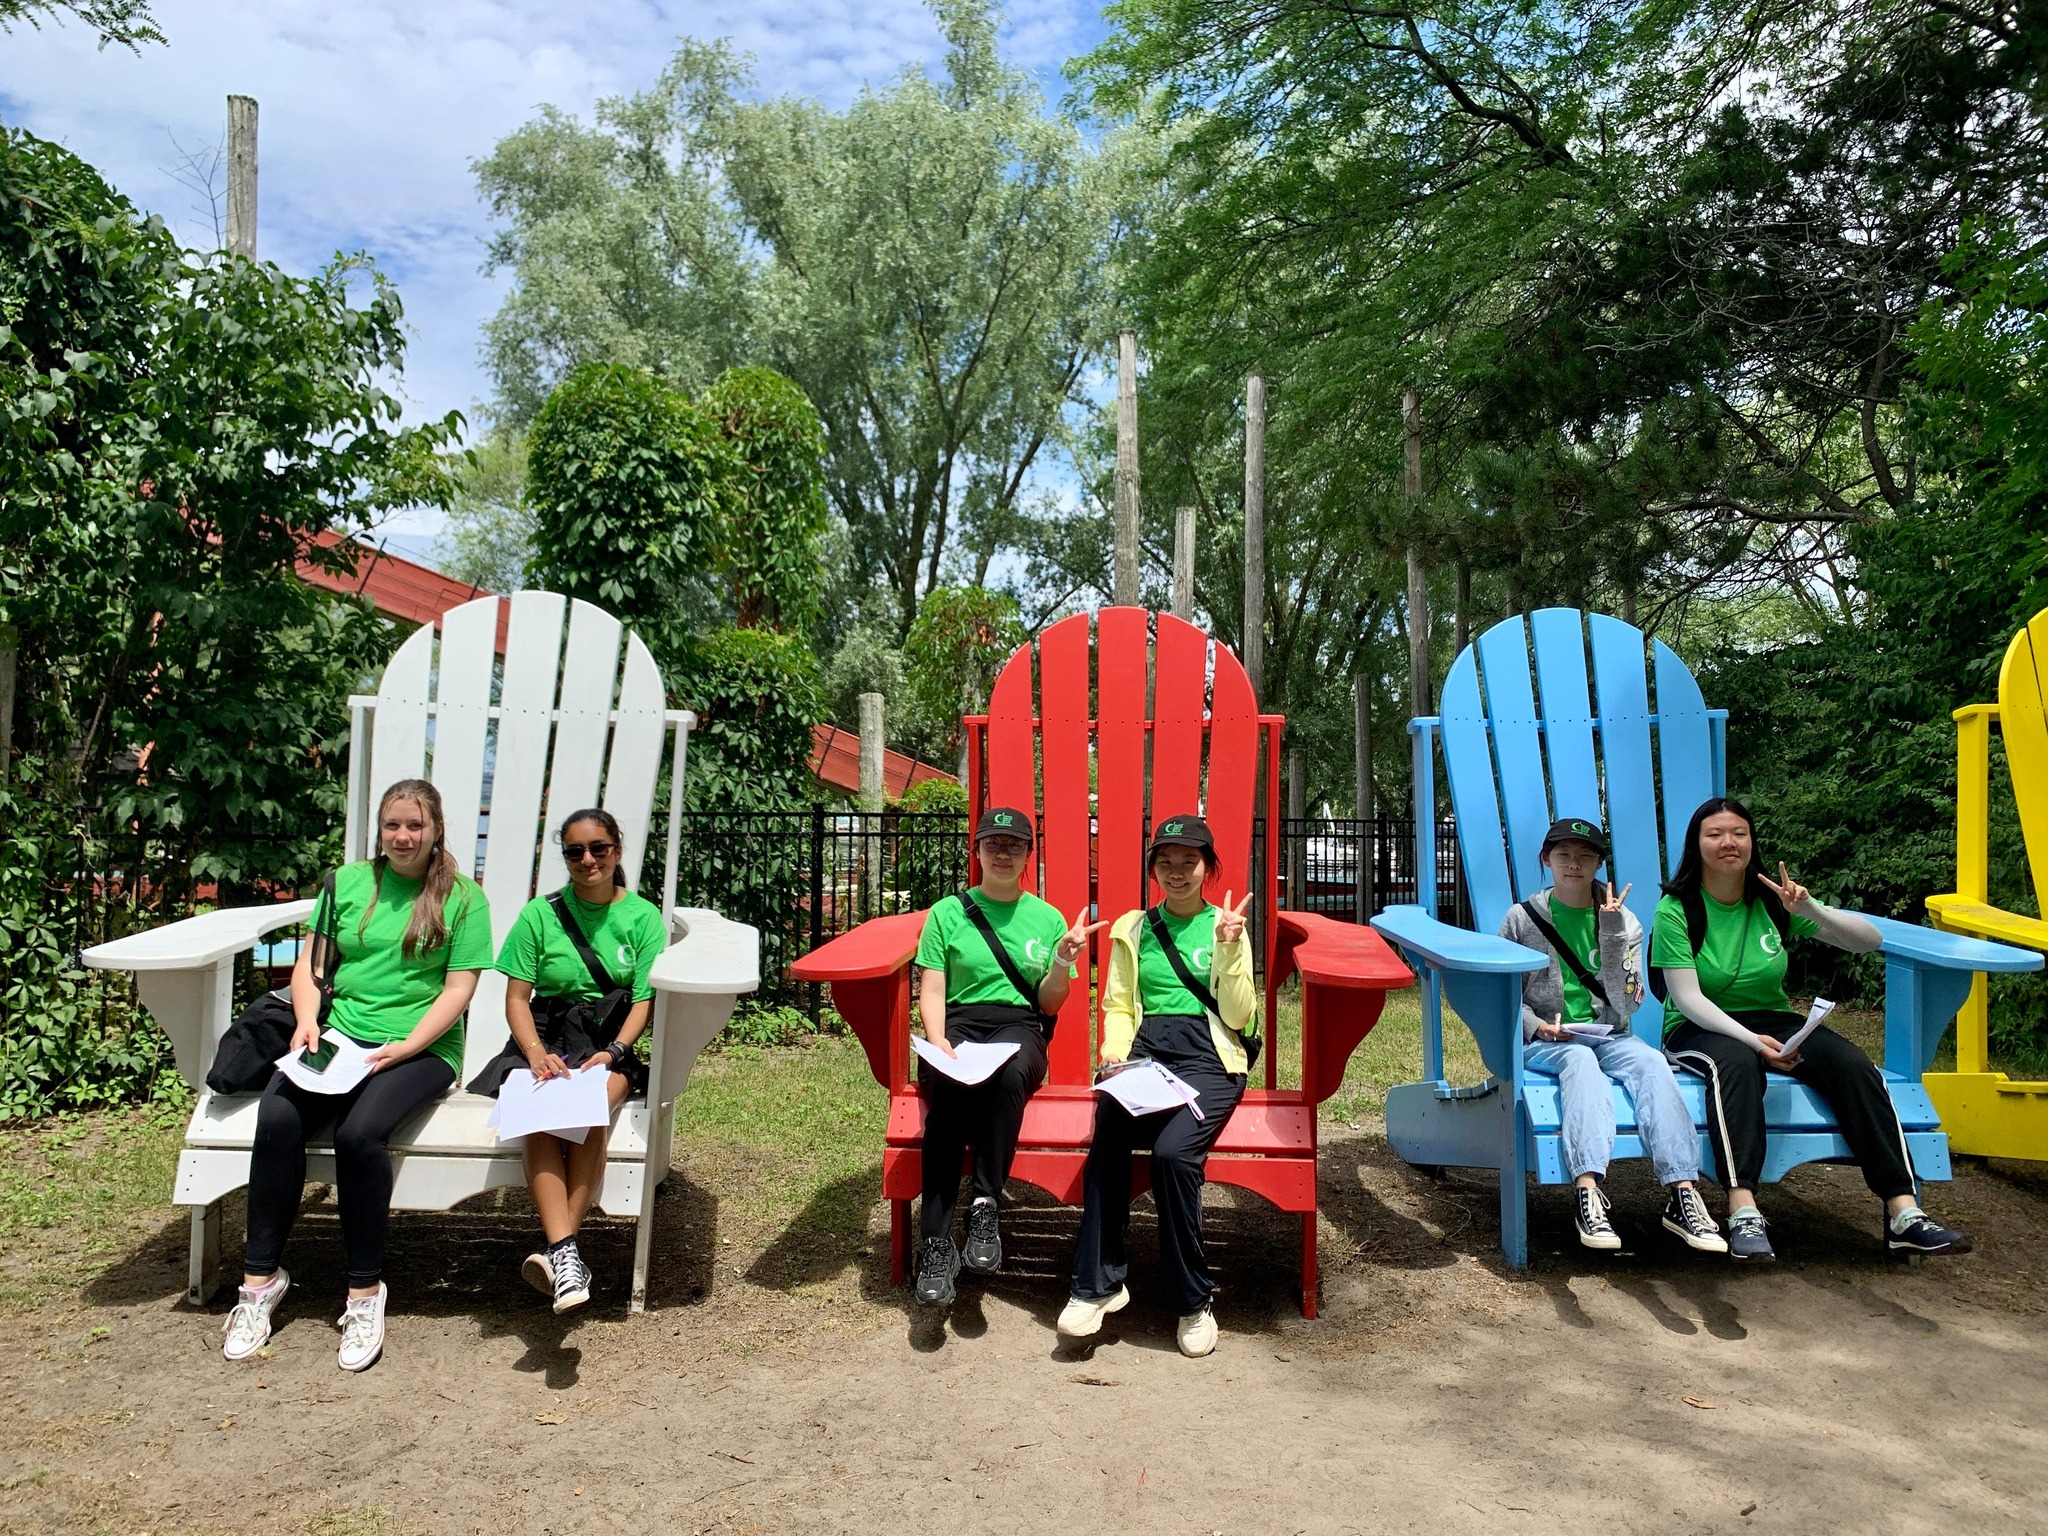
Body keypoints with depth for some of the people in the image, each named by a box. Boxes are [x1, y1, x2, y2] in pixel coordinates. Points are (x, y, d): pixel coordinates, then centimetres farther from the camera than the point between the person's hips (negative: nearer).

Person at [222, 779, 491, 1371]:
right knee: (277, 1117, -25)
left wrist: (405, 1047, -15)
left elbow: (459, 987, -4)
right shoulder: (348, 881, 13)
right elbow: (309, 963, 12)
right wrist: (308, 1020, -6)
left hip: (421, 1048, -3)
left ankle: (365, 1290, -14)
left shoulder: (463, 897, 1)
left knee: (359, 1133, -31)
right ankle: (261, 1276, -9)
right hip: (339, 1038, 4)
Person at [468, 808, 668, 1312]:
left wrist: (612, 1052, -16)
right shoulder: (540, 914, 7)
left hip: (610, 1045, 0)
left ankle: (555, 1249, -32)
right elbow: (517, 998, 4)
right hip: (547, 1039, 1)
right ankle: (566, 1251, -41)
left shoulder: (642, 916, 6)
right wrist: (537, 1053, -14)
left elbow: (644, 1000, 1)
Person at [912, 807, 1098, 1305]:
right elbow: (932, 992, 4)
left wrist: (1062, 963, -10)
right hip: (959, 1023, 0)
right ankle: (936, 1243, -32)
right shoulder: (947, 912, 12)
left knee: (1009, 1072, -38)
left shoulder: (1048, 918, 13)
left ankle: (985, 1205, -27)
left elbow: (1049, 1006, 9)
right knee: (947, 1084, -36)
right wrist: (937, 1042, -15)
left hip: (1019, 1026, 0)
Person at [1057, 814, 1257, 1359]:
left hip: (1208, 1058, -2)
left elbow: (1238, 1016, 2)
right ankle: (1098, 1283, -19)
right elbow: (1118, 1005, 14)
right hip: (1145, 1052, 2)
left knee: (1173, 1150, -31)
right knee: (1108, 1135, -31)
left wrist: (1229, 949, -9)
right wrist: (1115, 1055, -5)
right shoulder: (1132, 929, 18)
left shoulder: (1225, 927, 11)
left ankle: (1193, 1300, -13)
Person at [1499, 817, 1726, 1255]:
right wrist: (1536, 1026, -12)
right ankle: (1587, 1193, -54)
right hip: (1545, 1041, -2)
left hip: (1608, 1035, 2)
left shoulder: (1623, 921, 9)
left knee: (1651, 1062, -31)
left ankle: (1683, 1194, -41)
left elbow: (1626, 1004, -3)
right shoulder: (1522, 918, 6)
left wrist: (1611, 931, -11)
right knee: (1579, 1059, -37)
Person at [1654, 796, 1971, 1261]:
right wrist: (1752, 1040, -29)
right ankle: (1742, 1211, -47)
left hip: (1772, 1021, 4)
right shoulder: (1676, 909, -7)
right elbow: (1687, 997, -15)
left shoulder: (1773, 900, 5)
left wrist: (1812, 911, -16)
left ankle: (1903, 1212, -26)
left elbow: (1869, 940, 4)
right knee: (1737, 1060, -38)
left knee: (1851, 1062, -24)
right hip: (1701, 1030, -4)